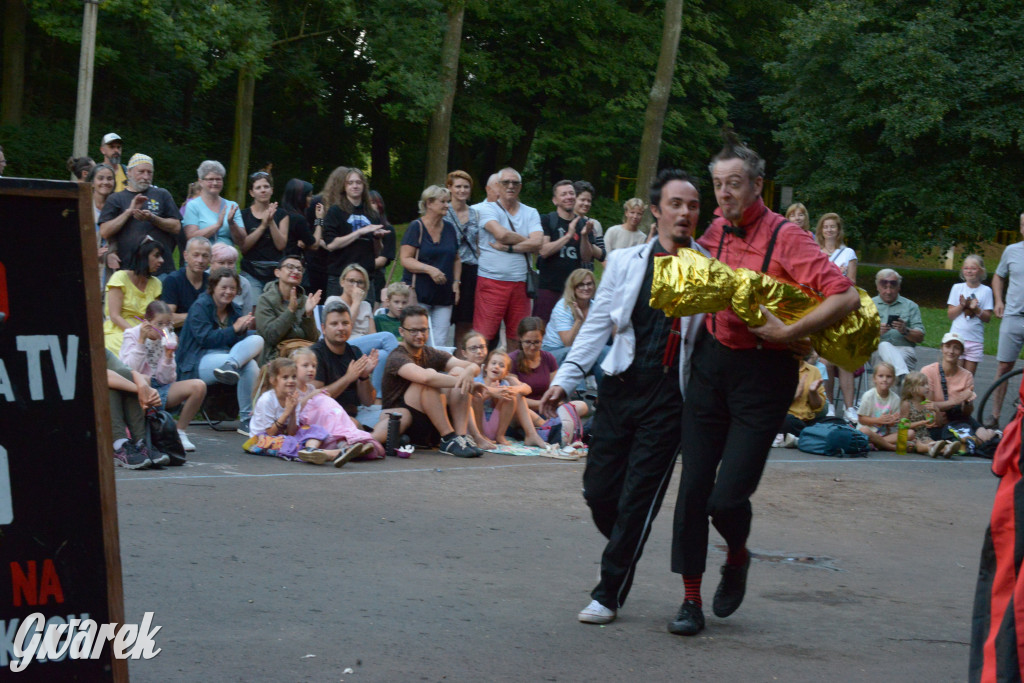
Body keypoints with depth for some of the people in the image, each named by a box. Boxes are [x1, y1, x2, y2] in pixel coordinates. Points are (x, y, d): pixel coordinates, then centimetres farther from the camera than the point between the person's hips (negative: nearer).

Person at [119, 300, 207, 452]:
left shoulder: (167, 339, 5)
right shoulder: (132, 335, -5)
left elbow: (166, 380, 2)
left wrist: (168, 355, -13)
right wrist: (141, 341, -21)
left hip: (159, 389, 5)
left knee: (198, 387, -17)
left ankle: (180, 432, -3)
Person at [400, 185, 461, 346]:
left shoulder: (449, 228, 13)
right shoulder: (416, 227, -5)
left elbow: (456, 259, 22)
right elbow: (406, 259, -10)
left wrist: (456, 282, 8)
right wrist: (429, 269, -23)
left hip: (444, 296, 5)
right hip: (419, 295, -5)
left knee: (440, 343, 0)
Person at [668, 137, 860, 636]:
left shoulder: (786, 238, -13)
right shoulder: (716, 230, 6)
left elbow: (846, 298, -21)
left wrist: (788, 333, -24)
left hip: (764, 373, -5)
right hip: (712, 363, 5)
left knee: (728, 496, -9)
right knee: (693, 487, 1)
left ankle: (737, 558, 25)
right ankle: (691, 599, 12)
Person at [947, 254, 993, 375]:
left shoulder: (986, 291, 3)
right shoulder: (957, 288, 6)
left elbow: (987, 318, 0)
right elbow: (950, 314, 3)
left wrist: (976, 309, -17)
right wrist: (962, 305, -13)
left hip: (975, 340, 0)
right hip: (957, 337, 0)